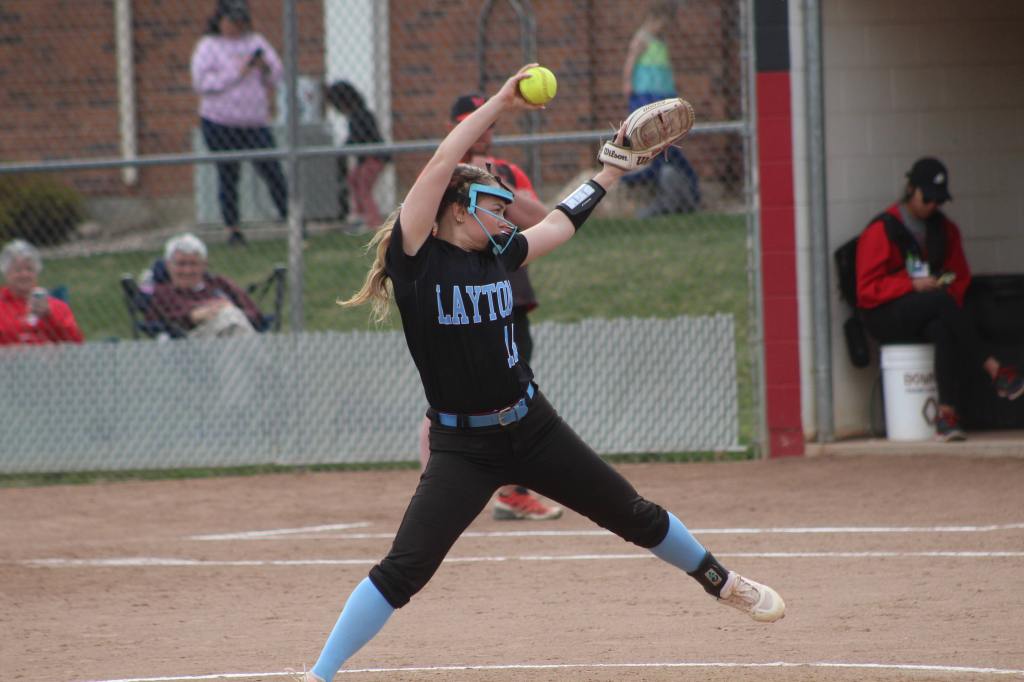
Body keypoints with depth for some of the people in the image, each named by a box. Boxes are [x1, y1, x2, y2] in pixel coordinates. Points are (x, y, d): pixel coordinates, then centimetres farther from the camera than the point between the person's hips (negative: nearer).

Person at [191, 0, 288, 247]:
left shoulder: (256, 42, 13)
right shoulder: (208, 46, 0)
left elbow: (277, 76, 14)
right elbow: (201, 82, -11)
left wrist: (265, 67, -9)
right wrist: (236, 73, -16)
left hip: (255, 122, 3)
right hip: (221, 123, -3)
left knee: (272, 170, -6)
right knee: (228, 175, 0)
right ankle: (232, 229, 7)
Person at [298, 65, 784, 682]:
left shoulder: (498, 256, 4)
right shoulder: (416, 259, -12)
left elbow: (562, 221, 20)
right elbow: (442, 165, -21)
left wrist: (615, 166, 23)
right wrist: (499, 105, -23)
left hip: (532, 427, 6)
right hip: (463, 446, -6)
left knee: (635, 516, 17)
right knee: (404, 568, -16)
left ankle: (724, 583, 40)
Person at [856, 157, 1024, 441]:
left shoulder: (946, 230, 13)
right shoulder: (881, 231, -5)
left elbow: (959, 277, 16)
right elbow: (867, 289, -9)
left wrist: (945, 288, -7)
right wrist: (912, 285, -21)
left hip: (930, 316, 4)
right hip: (886, 317, -4)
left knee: (944, 331, -34)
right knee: (941, 301, -34)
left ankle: (947, 414, -43)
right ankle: (995, 371, -33)